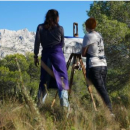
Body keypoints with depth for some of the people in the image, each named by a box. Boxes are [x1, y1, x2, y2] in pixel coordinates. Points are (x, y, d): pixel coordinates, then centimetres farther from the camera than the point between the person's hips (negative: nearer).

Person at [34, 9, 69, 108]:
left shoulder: (40, 27, 6)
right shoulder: (60, 28, 4)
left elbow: (37, 43, 1)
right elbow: (62, 44, 12)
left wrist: (36, 56, 5)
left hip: (45, 54, 3)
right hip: (57, 53, -3)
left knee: (44, 78, 9)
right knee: (62, 76, -2)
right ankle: (64, 101, -14)